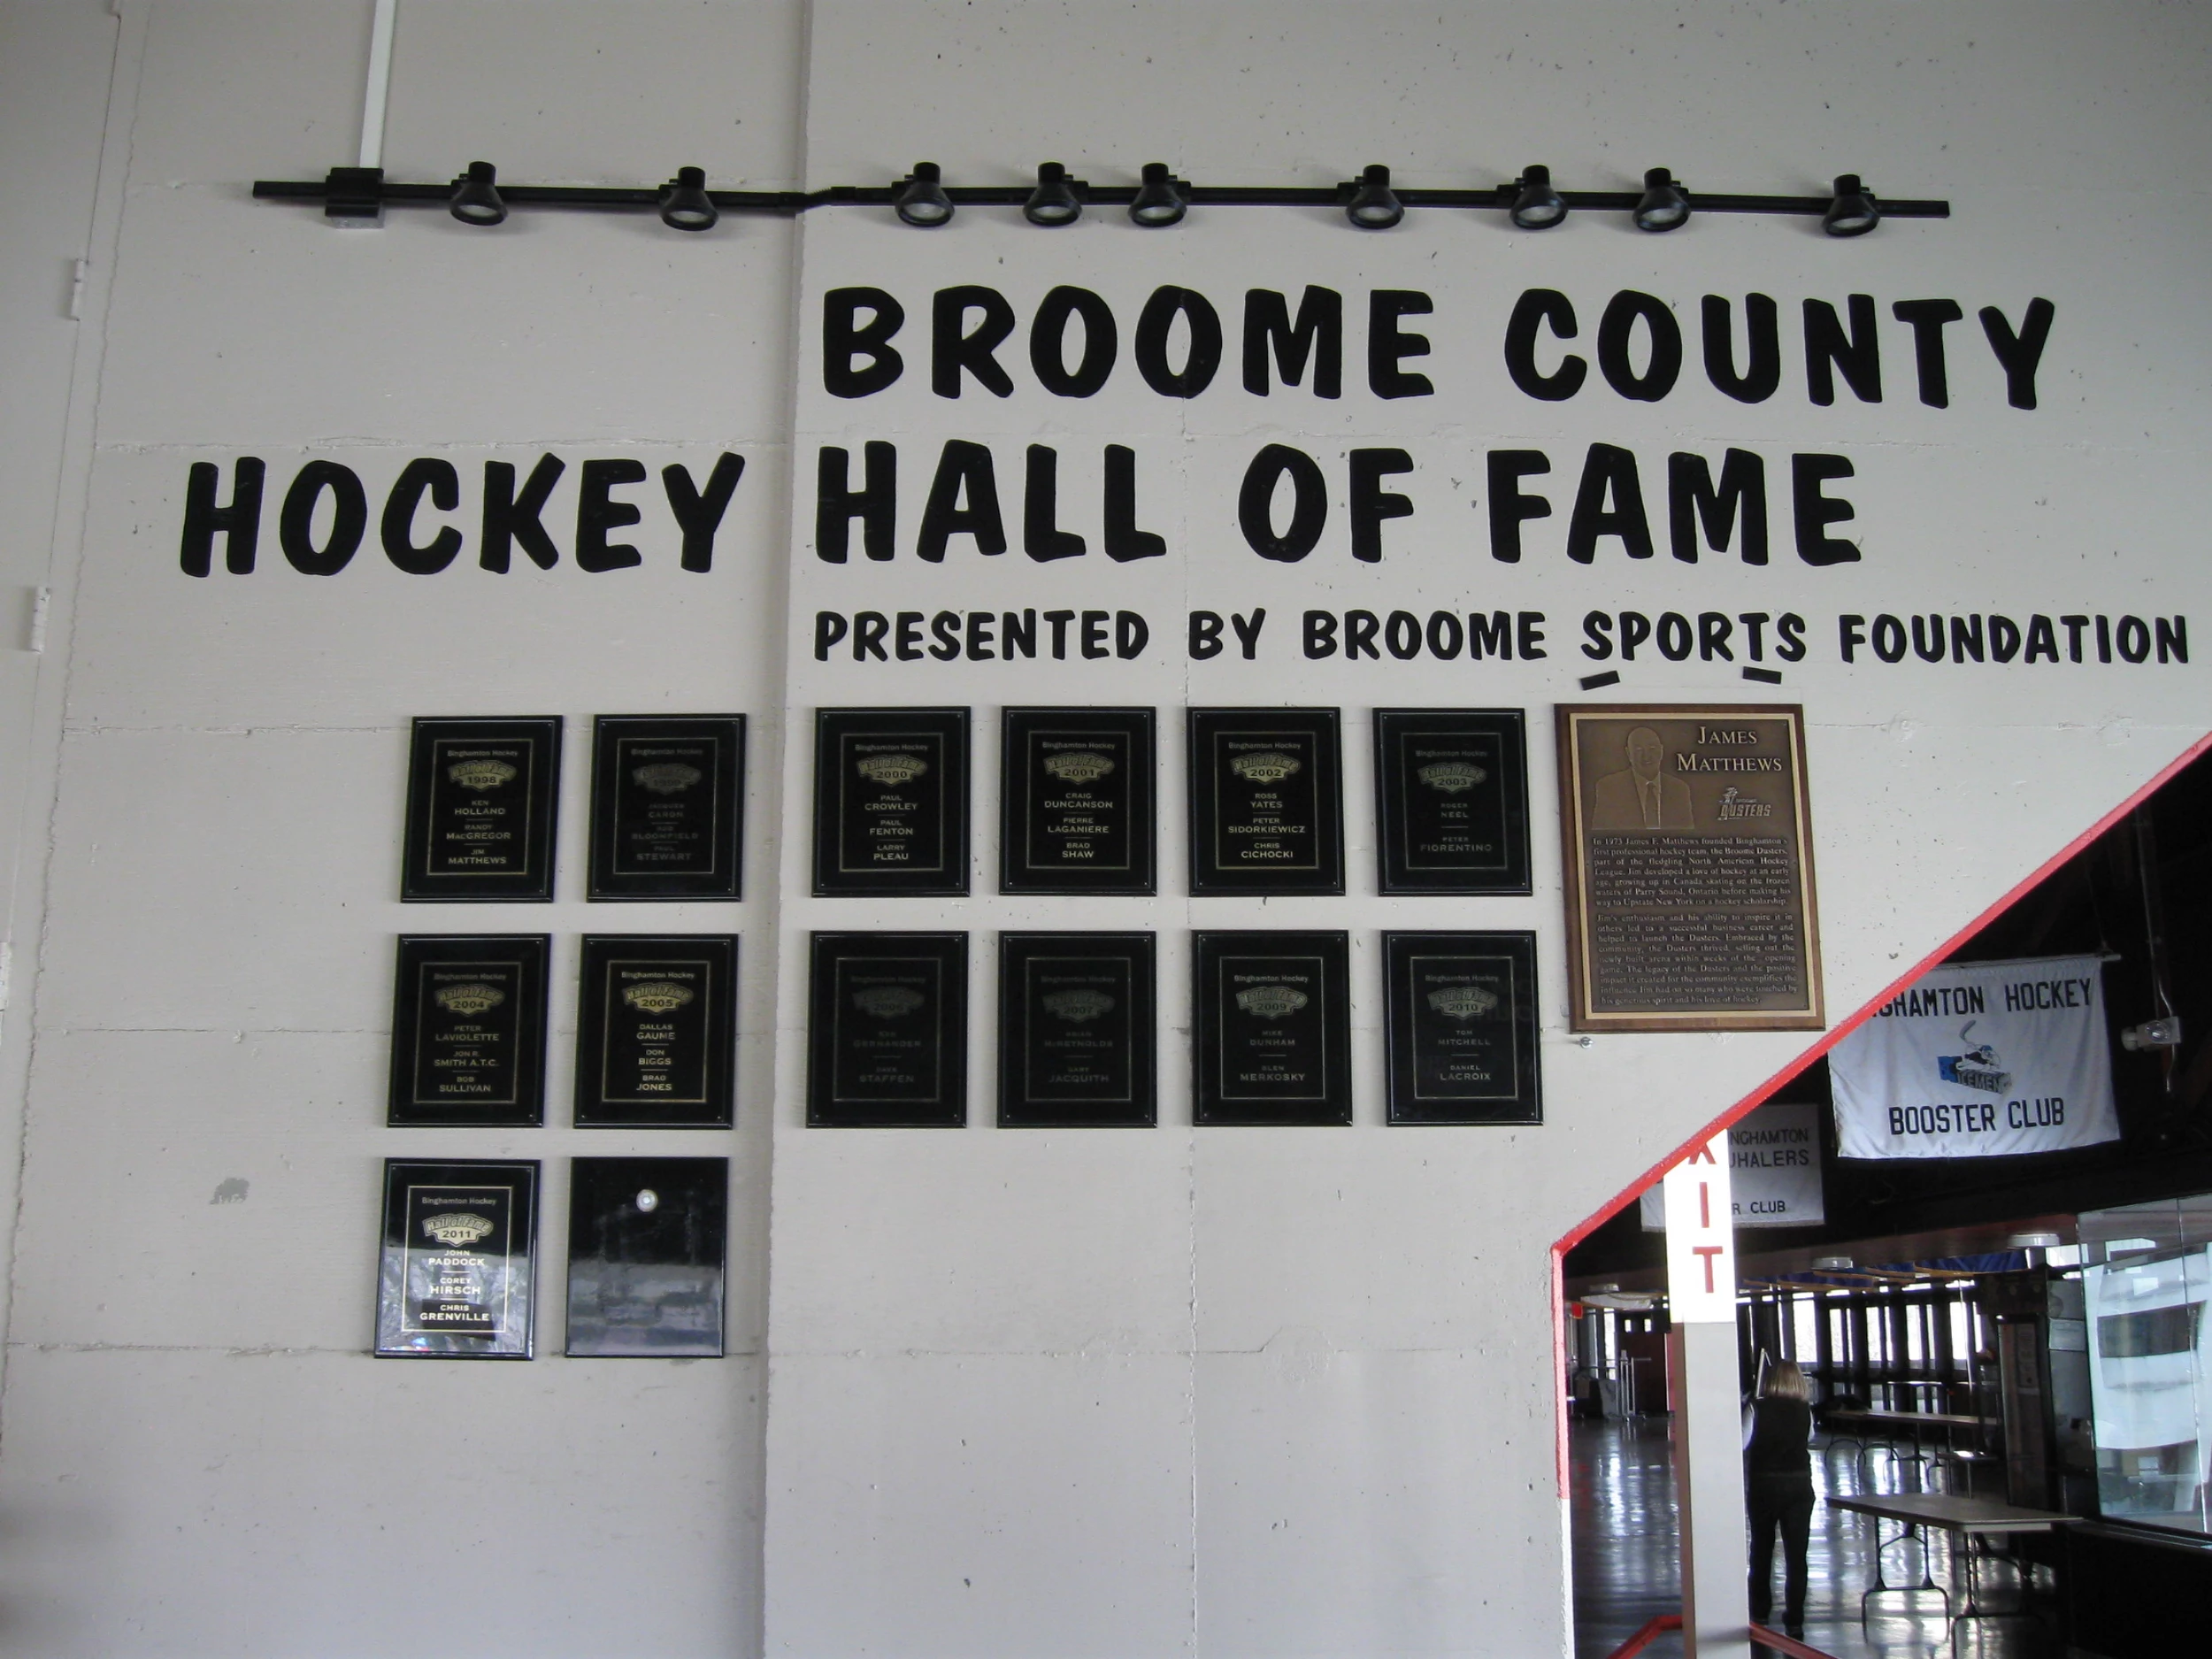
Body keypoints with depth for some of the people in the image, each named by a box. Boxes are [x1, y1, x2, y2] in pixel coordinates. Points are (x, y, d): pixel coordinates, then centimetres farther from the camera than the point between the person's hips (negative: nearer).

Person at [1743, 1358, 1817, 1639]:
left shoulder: (1757, 1409, -10)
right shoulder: (1804, 1410, -2)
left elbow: (1741, 1444, -13)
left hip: (1764, 1484, -1)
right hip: (1799, 1484, 1)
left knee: (1761, 1551, 15)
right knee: (1796, 1553, 3)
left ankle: (1760, 1613, 26)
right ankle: (1795, 1621, 2)